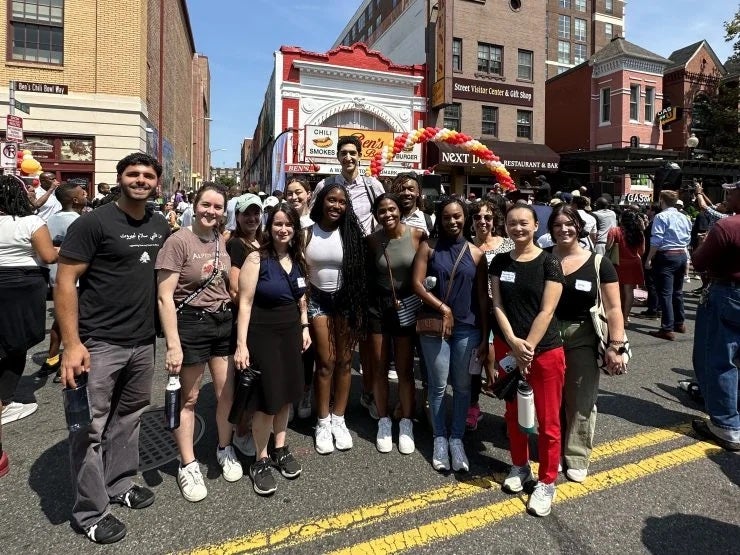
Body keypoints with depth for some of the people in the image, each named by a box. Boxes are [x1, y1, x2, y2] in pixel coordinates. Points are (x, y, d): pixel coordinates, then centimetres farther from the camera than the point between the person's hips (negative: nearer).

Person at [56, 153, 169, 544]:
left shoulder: (161, 227, 8)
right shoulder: (93, 223, -10)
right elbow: (65, 281, -13)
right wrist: (72, 343, -19)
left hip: (143, 342, 6)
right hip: (99, 344, -6)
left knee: (128, 418, 19)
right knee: (90, 428, 5)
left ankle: (118, 484, 38)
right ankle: (89, 512, 22)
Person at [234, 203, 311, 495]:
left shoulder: (298, 258, 5)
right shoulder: (257, 258, -13)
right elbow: (245, 303, -16)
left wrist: (304, 327, 11)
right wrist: (241, 344, -20)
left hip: (291, 332, 6)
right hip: (263, 334, -6)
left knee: (287, 392, 13)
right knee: (268, 397, -1)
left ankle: (280, 449, 32)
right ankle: (261, 460, 19)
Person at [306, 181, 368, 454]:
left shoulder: (350, 232, -2)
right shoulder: (308, 232, -2)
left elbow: (360, 272, 0)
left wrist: (359, 308, -3)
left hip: (346, 300, 1)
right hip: (318, 300, 0)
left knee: (344, 361, 6)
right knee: (326, 363, 1)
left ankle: (338, 420, 23)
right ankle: (323, 423, 17)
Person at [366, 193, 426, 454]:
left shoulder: (417, 235, -10)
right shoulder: (372, 240, -5)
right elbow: (368, 276, 3)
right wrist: (365, 307, 1)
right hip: (378, 305, 1)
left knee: (405, 369, 7)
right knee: (379, 367, 9)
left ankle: (406, 424, 23)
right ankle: (384, 422, 26)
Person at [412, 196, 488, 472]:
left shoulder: (476, 253, 4)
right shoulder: (428, 248, 2)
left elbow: (483, 297, 4)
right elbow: (417, 284, -5)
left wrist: (485, 337, 1)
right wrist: (443, 308, -12)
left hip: (468, 328, 2)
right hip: (434, 326, -1)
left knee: (463, 386, 9)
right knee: (438, 385, 6)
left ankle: (457, 439, 24)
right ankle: (439, 439, 22)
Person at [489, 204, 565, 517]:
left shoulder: (549, 263, -7)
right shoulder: (500, 262, 4)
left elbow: (546, 311, -12)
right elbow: (497, 306, 0)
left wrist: (528, 348, -16)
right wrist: (514, 343, -12)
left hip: (545, 350, -4)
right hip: (507, 348, 4)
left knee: (547, 420, 4)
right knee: (513, 413, 17)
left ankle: (546, 482, 22)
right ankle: (520, 466, 37)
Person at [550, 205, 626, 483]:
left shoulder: (598, 263, -3)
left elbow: (613, 308, -4)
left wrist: (615, 346, -11)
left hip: (583, 339, -1)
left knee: (581, 402, 8)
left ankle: (577, 458, 24)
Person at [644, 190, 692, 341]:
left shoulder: (661, 217, -11)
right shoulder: (684, 218, 11)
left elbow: (656, 240, -16)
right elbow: (688, 239, 15)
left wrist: (649, 259, -12)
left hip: (666, 256, -7)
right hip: (682, 255, 8)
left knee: (665, 293, -6)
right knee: (677, 291, 19)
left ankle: (668, 329, -6)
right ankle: (679, 324, 31)